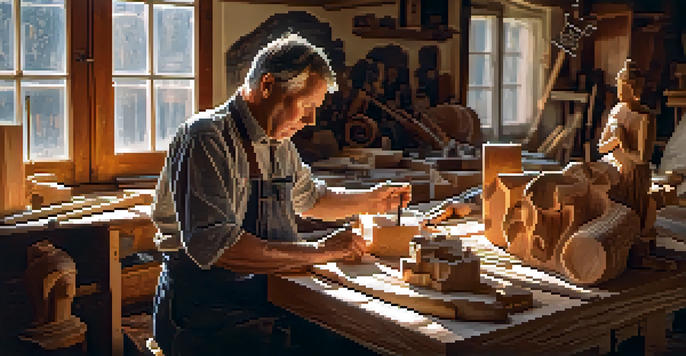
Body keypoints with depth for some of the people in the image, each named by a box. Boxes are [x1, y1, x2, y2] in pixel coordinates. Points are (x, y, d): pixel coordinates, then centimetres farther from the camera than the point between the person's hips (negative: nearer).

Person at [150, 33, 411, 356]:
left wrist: (370, 201, 17)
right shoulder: (207, 137, -15)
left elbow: (311, 198, 33)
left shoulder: (278, 143, 13)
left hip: (266, 299, 8)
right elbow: (212, 244, -26)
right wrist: (317, 253, -24)